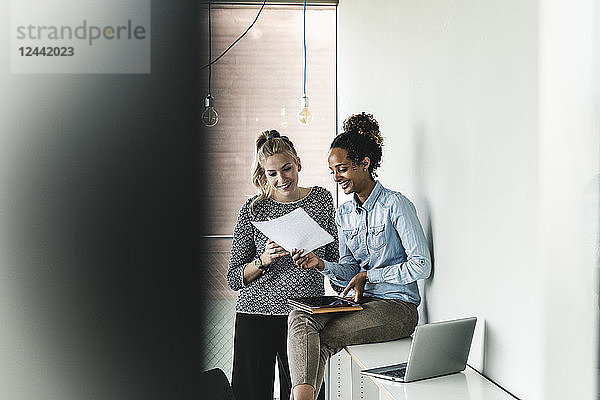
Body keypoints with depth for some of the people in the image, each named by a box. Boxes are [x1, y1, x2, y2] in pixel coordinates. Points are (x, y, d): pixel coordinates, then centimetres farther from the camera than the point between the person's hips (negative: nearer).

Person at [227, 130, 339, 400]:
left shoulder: (322, 199, 5)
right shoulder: (254, 208, -1)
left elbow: (333, 259, 15)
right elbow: (234, 278, 1)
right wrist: (263, 261, -15)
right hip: (256, 316, -1)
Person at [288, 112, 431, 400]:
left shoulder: (395, 205, -9)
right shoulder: (344, 213, 13)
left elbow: (421, 266, -12)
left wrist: (368, 275, -8)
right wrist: (321, 264, -7)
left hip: (398, 306, -6)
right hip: (360, 301, 6)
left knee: (323, 340, -25)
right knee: (300, 318, -24)